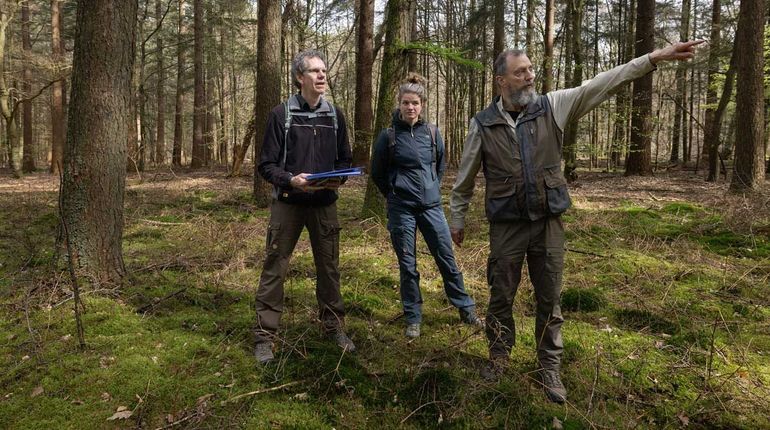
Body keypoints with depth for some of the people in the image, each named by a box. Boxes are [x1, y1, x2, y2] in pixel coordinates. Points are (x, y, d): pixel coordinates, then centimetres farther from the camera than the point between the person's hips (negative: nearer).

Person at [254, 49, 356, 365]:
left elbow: (345, 159, 13)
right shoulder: (281, 114, -4)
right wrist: (291, 180, -22)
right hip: (288, 204, -3)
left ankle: (334, 327, 26)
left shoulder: (335, 115, 7)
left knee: (329, 267, 10)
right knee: (274, 268, 0)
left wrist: (338, 179, -9)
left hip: (324, 204, 3)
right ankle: (265, 336, 11)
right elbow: (266, 164, -4)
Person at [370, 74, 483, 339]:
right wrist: (394, 194, 8)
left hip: (431, 206, 2)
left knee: (447, 259, 7)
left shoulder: (432, 133, 1)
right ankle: (413, 318, 19)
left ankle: (466, 309, 22)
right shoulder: (389, 136, -6)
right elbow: (377, 172, 6)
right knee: (407, 265, 6)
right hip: (401, 210, -2)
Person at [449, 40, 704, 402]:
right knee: (501, 297, 11)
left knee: (549, 299, 10)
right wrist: (456, 219, 13)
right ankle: (499, 355, 32)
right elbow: (465, 178, 6)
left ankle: (549, 367, 26)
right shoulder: (482, 124, -4)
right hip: (506, 226, -1)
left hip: (548, 222, 1)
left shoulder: (551, 107, -2)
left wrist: (654, 57, -14)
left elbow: (601, 85, -7)